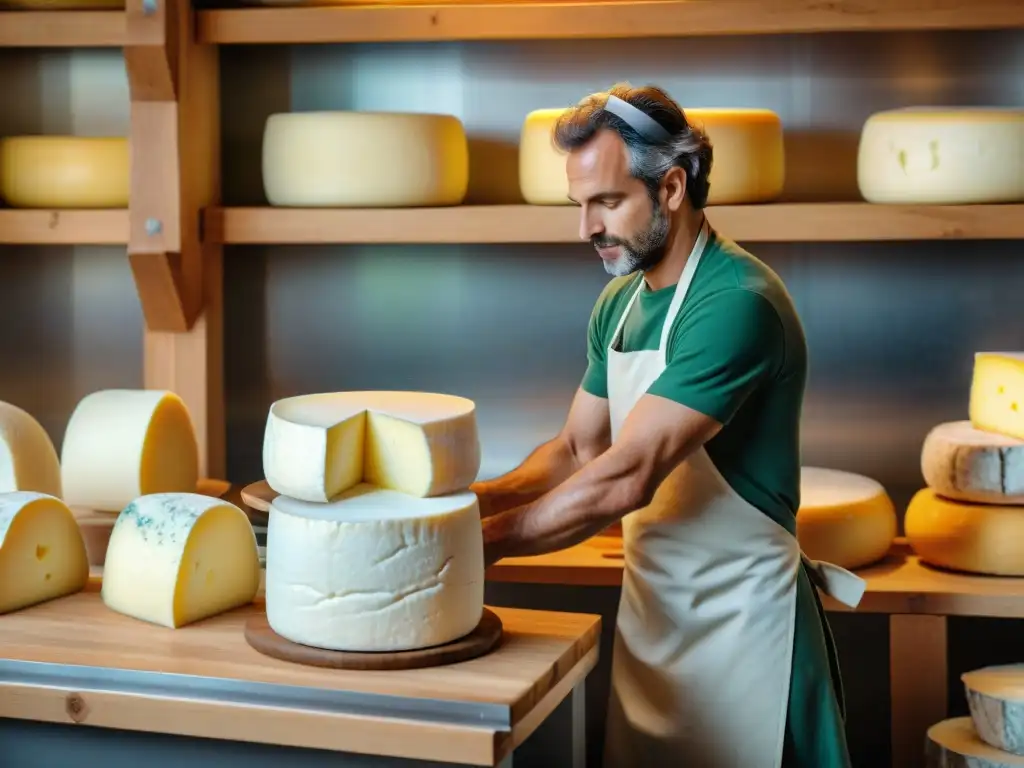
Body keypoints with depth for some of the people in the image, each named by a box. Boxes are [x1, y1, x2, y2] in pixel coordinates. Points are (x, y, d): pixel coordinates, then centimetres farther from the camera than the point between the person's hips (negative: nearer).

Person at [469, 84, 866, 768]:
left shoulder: (737, 302, -22)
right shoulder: (620, 302, 6)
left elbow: (626, 479, -26)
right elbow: (579, 450, 11)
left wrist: (484, 542, -21)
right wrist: (472, 499, -5)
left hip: (739, 614, -8)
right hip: (649, 605, 8)